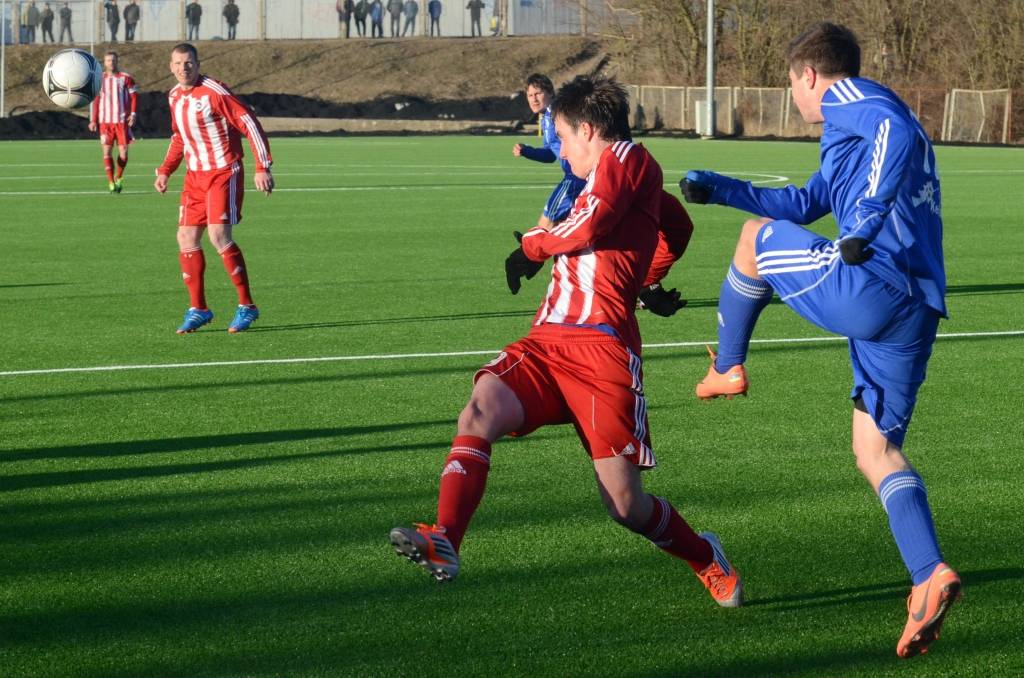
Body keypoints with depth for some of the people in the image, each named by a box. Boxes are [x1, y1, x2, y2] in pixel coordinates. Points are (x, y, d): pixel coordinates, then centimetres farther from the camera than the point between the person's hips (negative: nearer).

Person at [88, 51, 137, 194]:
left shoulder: (126, 78, 3)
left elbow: (134, 96, 6)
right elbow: (94, 100, 11)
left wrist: (133, 114, -7)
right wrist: (93, 120, 5)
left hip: (122, 121, -1)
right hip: (105, 121, 1)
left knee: (123, 151, -3)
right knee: (107, 150, -8)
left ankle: (119, 178, 21)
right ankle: (111, 183, -6)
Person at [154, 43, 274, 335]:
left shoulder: (214, 91, -15)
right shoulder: (174, 96, 9)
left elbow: (250, 124, -15)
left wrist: (263, 167, -19)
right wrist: (165, 171, 13)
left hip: (224, 174, -7)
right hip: (195, 177, 7)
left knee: (218, 236, -17)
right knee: (186, 239, 2)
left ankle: (246, 306, -6)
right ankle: (198, 309, 12)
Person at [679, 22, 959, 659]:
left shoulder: (853, 103, 2)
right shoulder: (858, 134, 33)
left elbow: (901, 130, -22)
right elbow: (802, 204, 43)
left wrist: (867, 221, -25)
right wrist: (720, 187, 46)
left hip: (869, 289, -9)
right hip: (915, 313, 9)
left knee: (757, 238, 15)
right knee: (877, 451, 11)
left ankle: (727, 370, 27)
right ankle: (930, 575, -6)